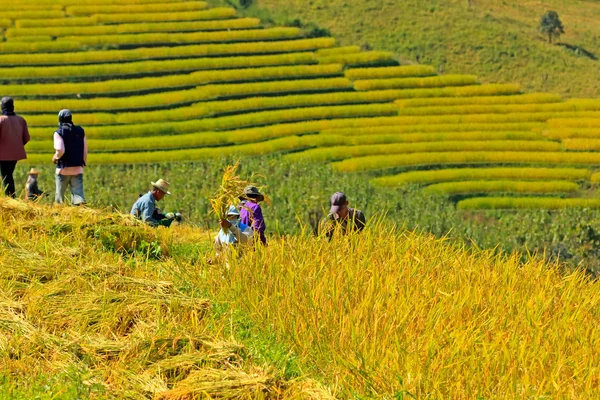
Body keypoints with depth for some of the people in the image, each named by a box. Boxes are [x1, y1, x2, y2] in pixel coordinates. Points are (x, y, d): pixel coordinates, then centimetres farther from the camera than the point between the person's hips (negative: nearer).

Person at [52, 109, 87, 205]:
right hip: (78, 169, 3)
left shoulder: (59, 133, -9)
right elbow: (85, 151, 9)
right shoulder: (80, 131, 6)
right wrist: (83, 163, 21)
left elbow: (60, 150, -20)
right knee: (78, 194, -1)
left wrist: (55, 158, 0)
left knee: (60, 194, 13)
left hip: (64, 169, -3)